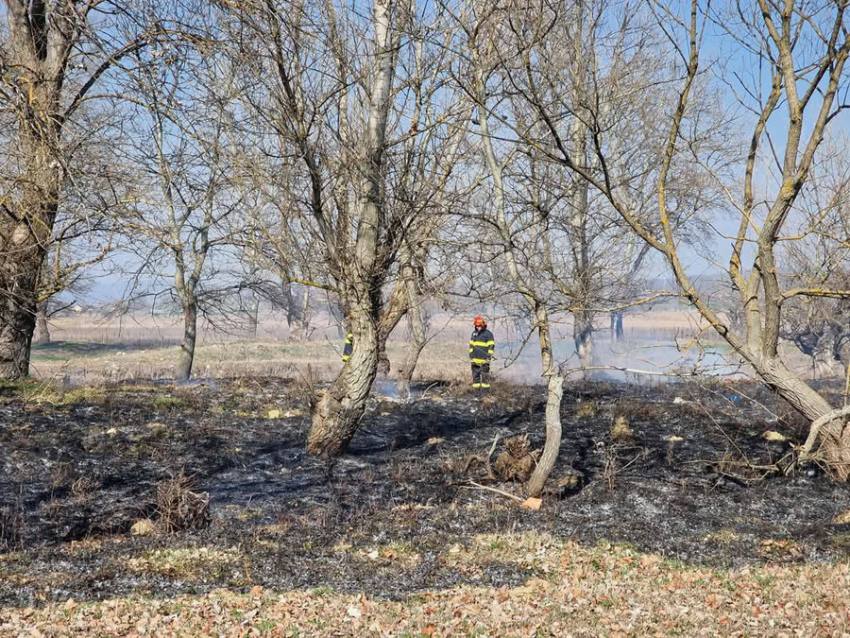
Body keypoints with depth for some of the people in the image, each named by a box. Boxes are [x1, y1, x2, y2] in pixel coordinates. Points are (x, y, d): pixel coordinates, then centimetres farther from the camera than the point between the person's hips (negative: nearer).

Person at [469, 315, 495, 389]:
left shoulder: (488, 334, -5)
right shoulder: (474, 333, 13)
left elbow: (491, 346, -6)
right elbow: (471, 345, 19)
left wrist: (489, 356, -12)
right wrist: (470, 356, 13)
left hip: (484, 359, -6)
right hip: (475, 359, 6)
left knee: (485, 375, -4)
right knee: (475, 374, 8)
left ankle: (485, 389, 0)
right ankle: (476, 389, 13)